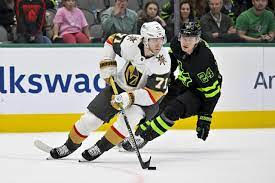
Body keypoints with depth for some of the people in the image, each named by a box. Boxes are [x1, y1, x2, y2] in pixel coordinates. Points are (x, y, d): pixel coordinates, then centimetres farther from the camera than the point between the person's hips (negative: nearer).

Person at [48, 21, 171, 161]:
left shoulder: (163, 62, -30)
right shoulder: (132, 43, -24)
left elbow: (154, 94, -30)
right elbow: (112, 40, 0)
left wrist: (130, 98, -41)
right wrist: (107, 64, -8)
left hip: (143, 96, -3)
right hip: (120, 86, 3)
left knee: (129, 117, -32)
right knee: (90, 118, -2)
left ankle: (100, 147, -10)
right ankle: (71, 145, 26)